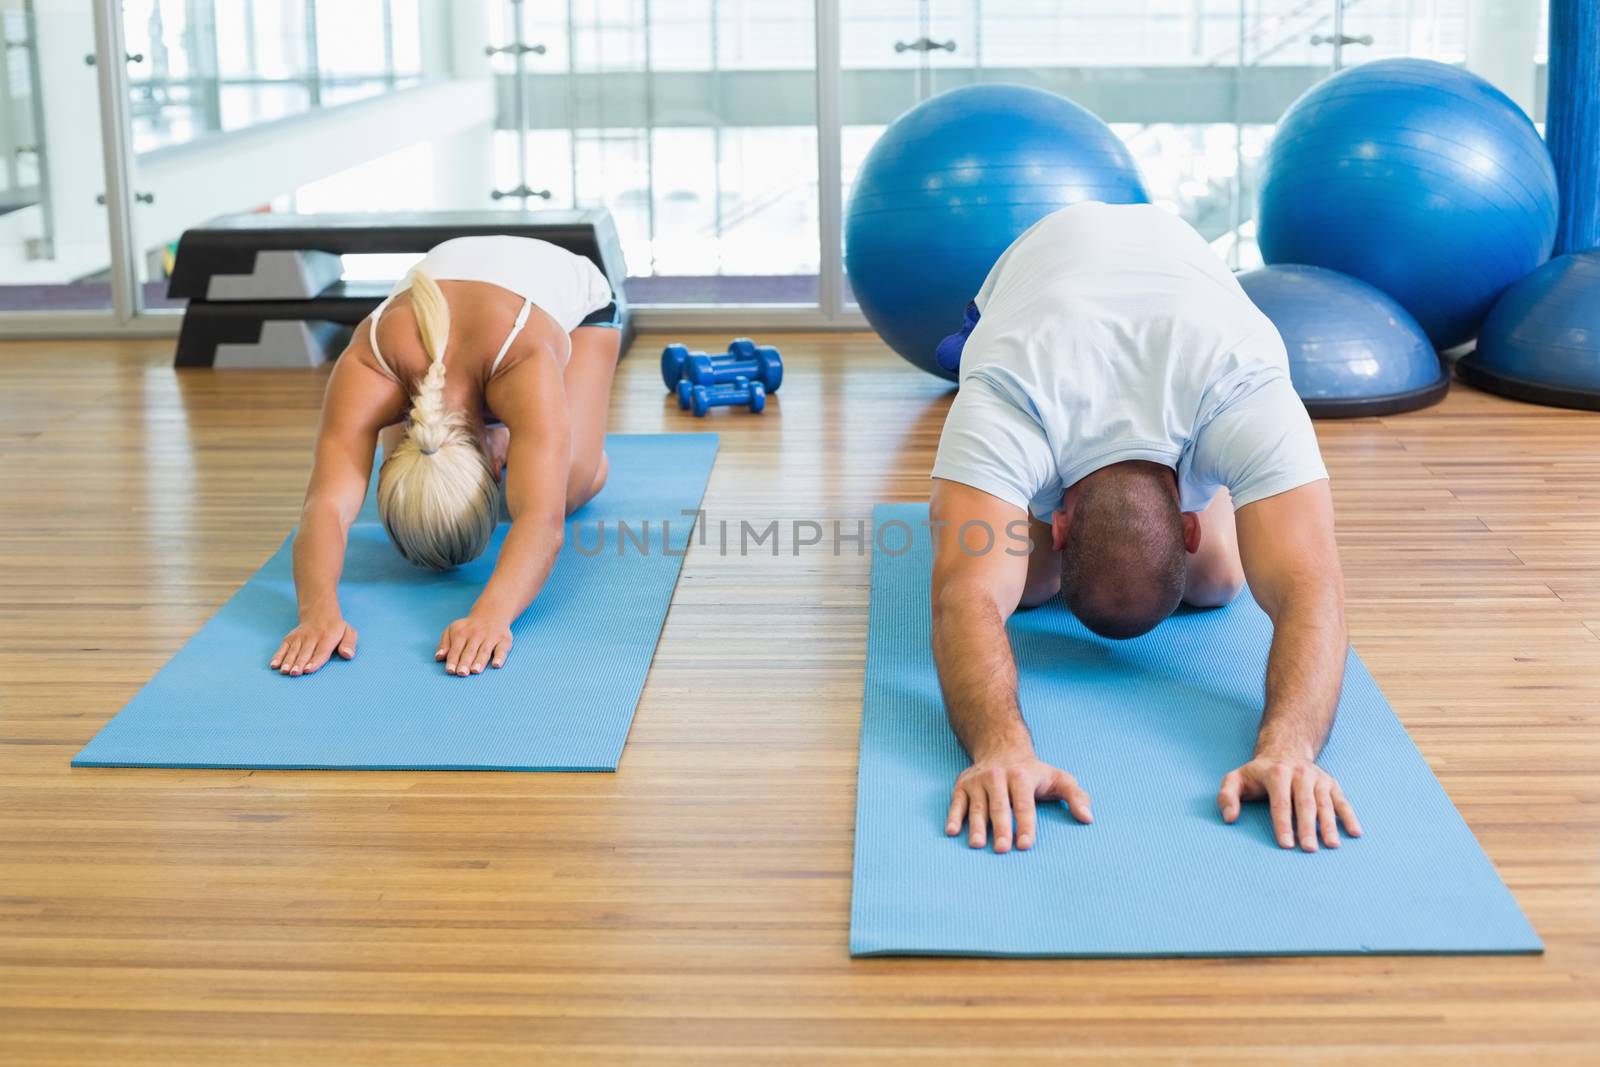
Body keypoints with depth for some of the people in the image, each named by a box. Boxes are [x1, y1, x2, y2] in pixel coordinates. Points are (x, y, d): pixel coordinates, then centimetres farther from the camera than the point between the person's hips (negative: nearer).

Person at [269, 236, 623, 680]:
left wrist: (490, 615, -79)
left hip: (571, 286, -2)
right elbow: (327, 506, -55)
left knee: (565, 489, -16)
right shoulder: (365, 372, -43)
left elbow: (543, 519, -61)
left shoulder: (527, 366, -50)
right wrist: (319, 611, -74)